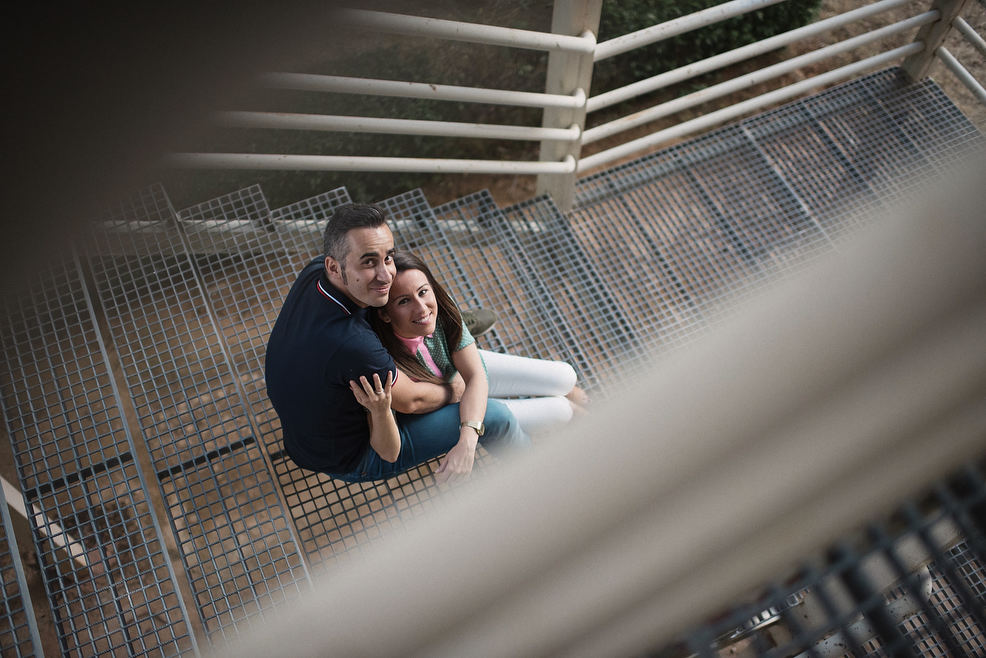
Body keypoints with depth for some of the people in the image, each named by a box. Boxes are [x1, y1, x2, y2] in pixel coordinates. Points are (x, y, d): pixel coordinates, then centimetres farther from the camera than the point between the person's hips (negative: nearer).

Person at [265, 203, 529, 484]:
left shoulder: (313, 271, -20)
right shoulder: (353, 345, -43)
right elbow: (411, 400, -22)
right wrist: (455, 390, -1)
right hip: (350, 461, -7)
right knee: (496, 416, -2)